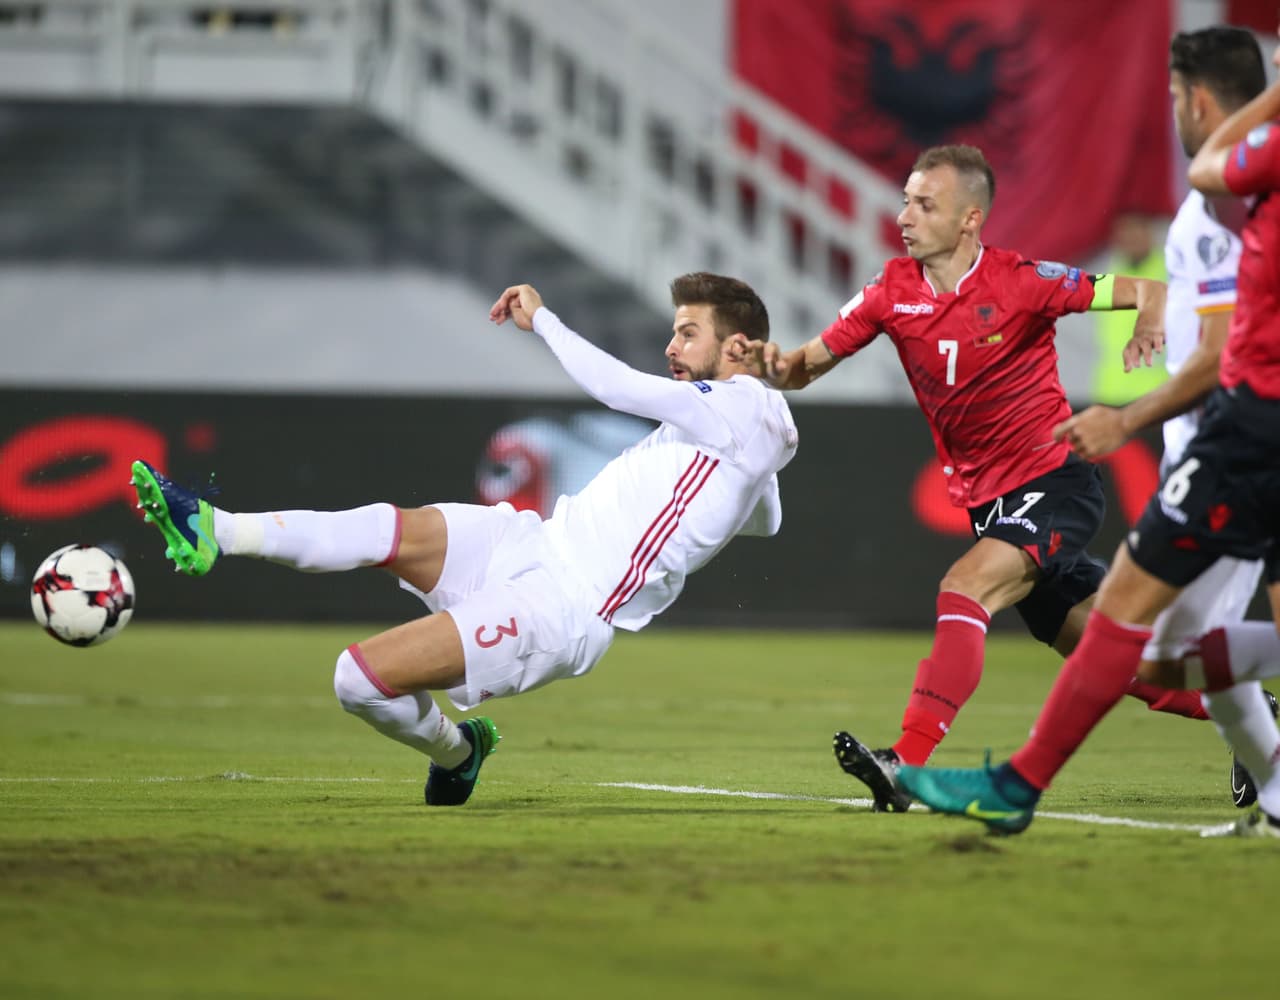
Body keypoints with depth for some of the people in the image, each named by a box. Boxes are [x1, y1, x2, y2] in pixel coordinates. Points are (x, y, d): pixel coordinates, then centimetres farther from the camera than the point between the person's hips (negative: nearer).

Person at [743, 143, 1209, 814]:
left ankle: (907, 764, -36)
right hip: (985, 500, 6)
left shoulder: (1021, 282, -14)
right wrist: (776, 365, -20)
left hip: (1055, 481, -6)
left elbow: (1149, 293, -11)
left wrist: (1151, 323, -34)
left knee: (964, 589, -28)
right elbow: (808, 365, 4)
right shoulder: (892, 292, 0)